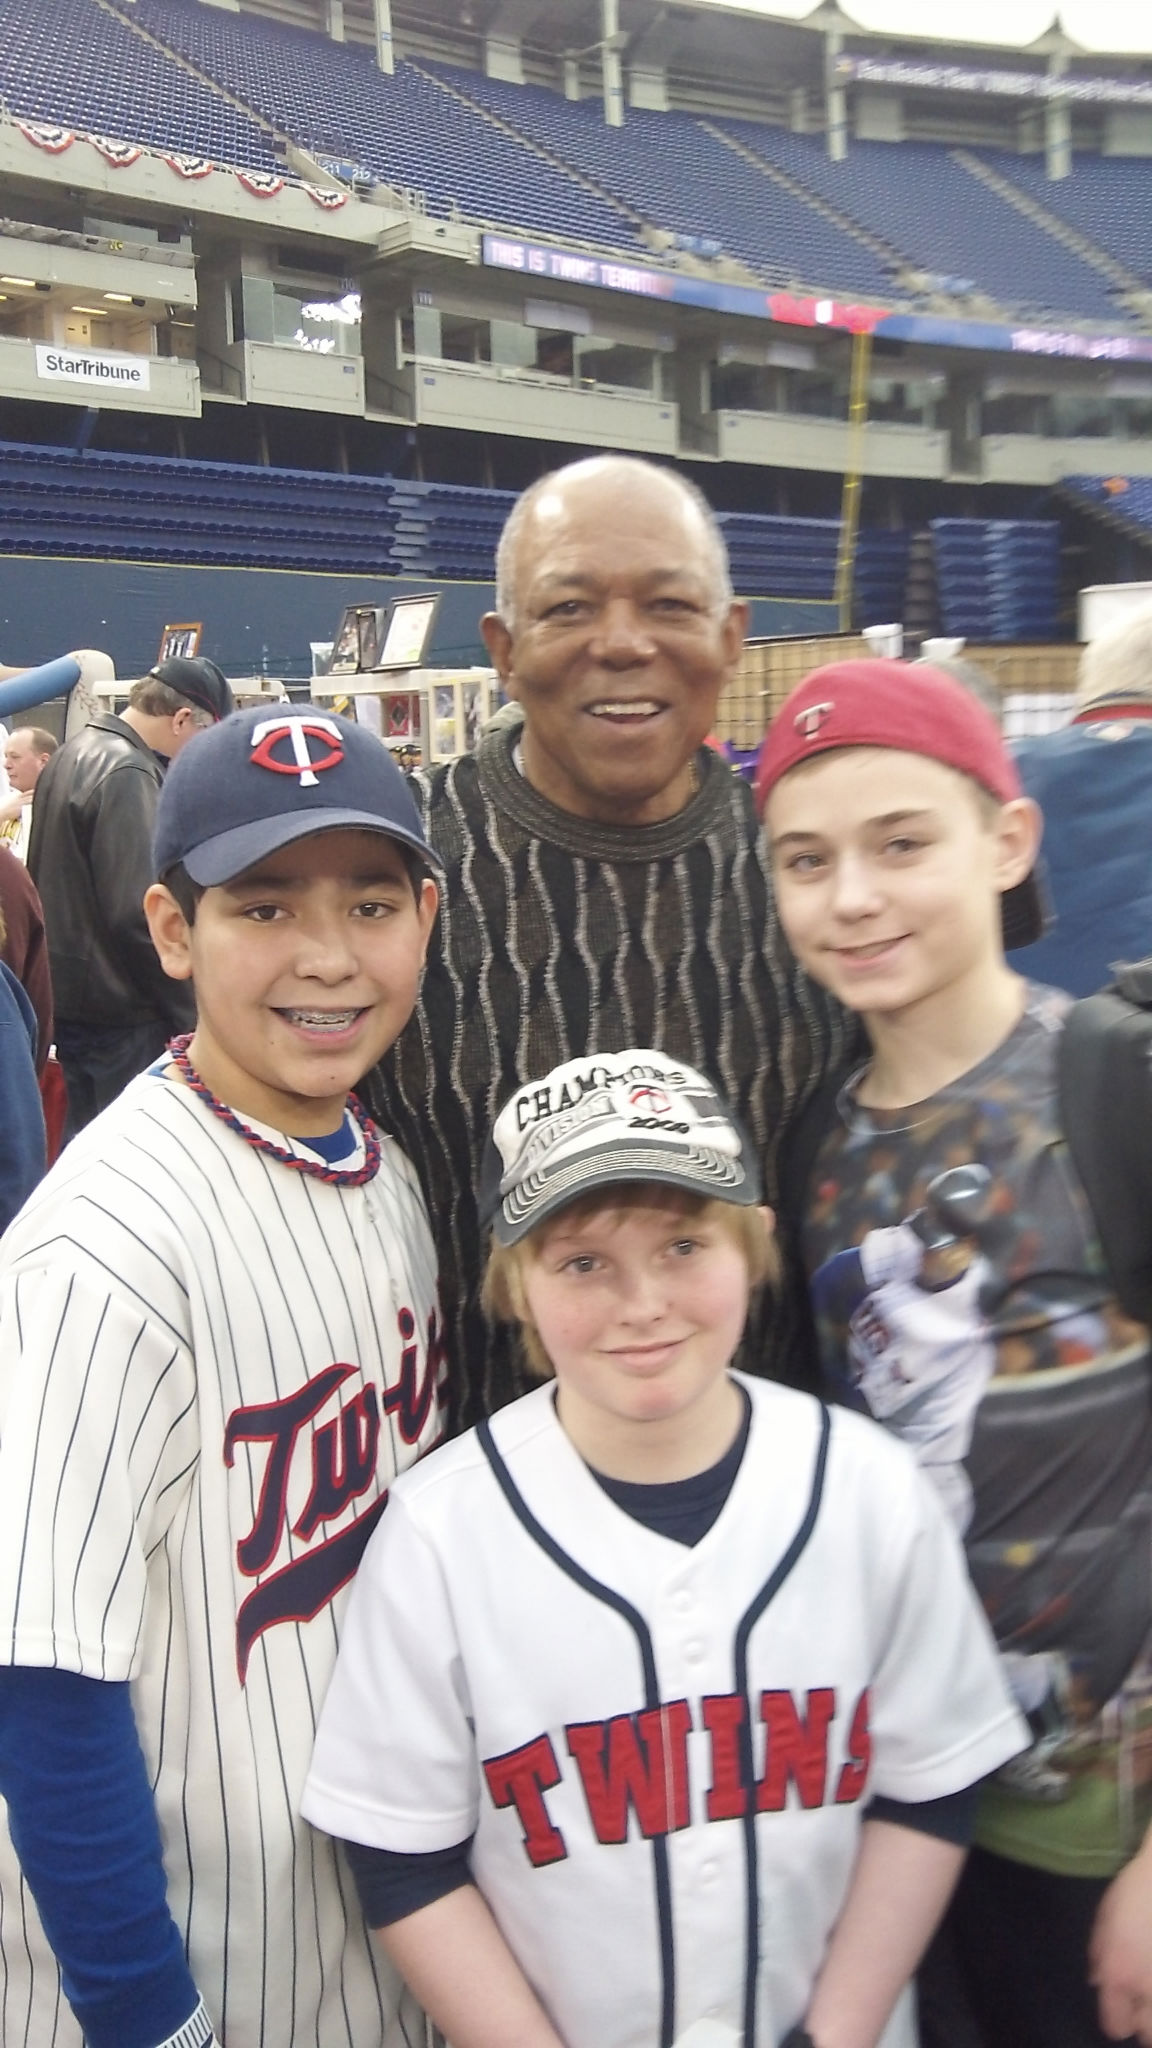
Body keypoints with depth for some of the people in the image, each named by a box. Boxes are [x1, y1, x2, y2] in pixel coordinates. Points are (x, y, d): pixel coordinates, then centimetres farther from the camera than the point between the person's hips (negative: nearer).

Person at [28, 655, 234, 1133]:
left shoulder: (75, 754, 13)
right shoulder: (127, 774, -18)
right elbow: (137, 915, -23)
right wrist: (191, 1015, -13)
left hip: (70, 998, 10)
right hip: (118, 1010, -10)